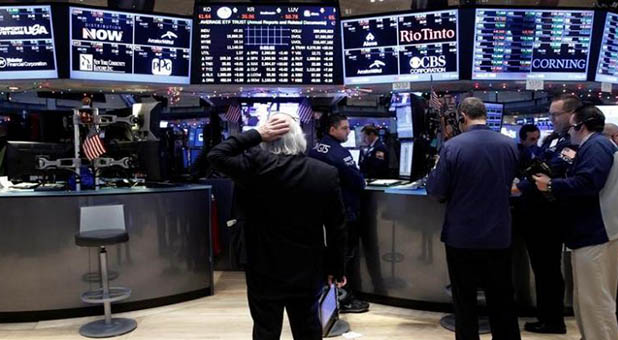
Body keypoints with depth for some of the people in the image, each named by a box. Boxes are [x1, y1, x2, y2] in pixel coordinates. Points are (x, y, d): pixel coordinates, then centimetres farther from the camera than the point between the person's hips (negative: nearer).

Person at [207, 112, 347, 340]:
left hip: (265, 271, -2)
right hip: (308, 271, 2)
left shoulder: (256, 165, -17)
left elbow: (216, 155, -7)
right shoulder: (327, 174, -7)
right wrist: (336, 268, 9)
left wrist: (255, 134, -10)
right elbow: (337, 229, -3)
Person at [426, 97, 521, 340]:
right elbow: (511, 184, 11)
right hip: (499, 237, 3)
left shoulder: (453, 146, -15)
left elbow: (436, 190, -10)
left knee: (464, 302, 12)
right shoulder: (510, 145, -4)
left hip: (461, 238, -3)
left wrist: (436, 170, 9)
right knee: (502, 302, 16)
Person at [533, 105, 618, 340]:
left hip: (595, 234, -11)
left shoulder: (595, 145, -13)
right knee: (589, 298, 18)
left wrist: (551, 185, -17)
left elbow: (586, 183, -27)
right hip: (595, 231, 11)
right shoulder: (596, 145, 19)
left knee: (595, 300, -4)